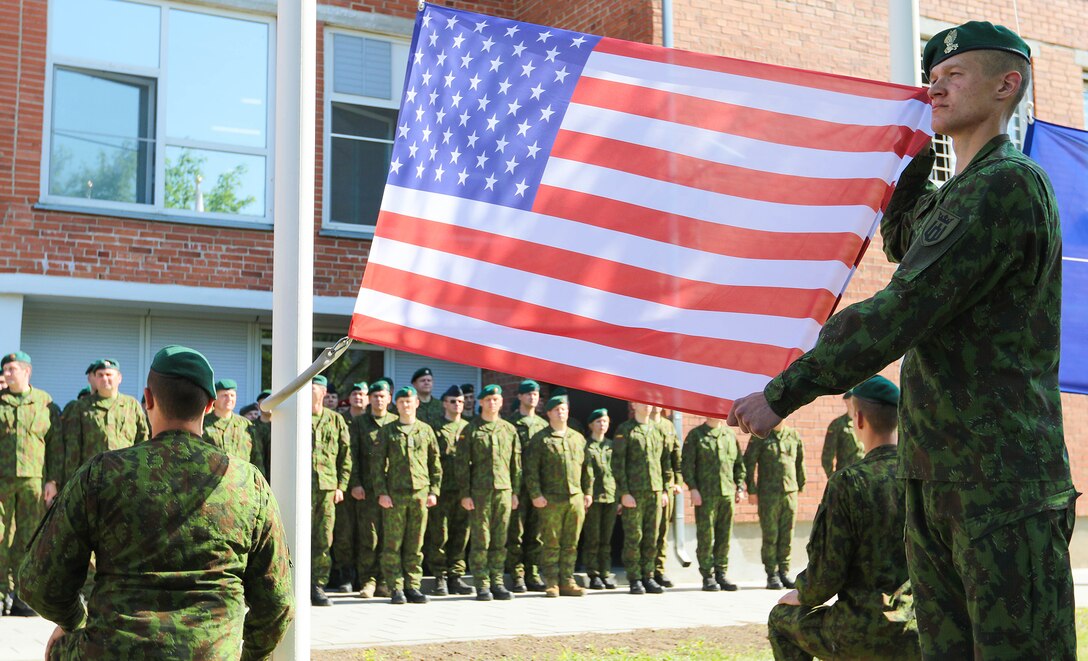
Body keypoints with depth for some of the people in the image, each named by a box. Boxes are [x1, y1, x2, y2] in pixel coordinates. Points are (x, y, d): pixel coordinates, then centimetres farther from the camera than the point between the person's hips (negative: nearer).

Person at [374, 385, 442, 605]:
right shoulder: (386, 432, 6)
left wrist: (434, 490, 4)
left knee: (416, 545, 5)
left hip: (420, 494, 2)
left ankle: (413, 586, 13)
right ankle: (396, 588, 5)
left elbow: (435, 464, 13)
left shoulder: (426, 430, 11)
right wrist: (381, 493, -7)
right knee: (393, 545, -1)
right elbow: (378, 464, 2)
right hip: (394, 495, -2)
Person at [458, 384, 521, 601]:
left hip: (504, 492, 3)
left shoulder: (510, 430, 11)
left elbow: (516, 464, 13)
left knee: (500, 541, 5)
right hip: (479, 492, -3)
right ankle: (482, 585, 4)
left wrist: (515, 492, 7)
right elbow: (463, 464, -1)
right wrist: (465, 494, -8)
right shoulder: (470, 430, 2)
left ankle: (497, 583, 13)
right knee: (480, 541, -1)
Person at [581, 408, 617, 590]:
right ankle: (594, 576, 3)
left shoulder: (612, 445, 15)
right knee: (592, 539, -2)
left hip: (611, 496, 4)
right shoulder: (585, 446, 1)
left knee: (606, 539, 7)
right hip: (592, 497, -4)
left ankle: (606, 574, 12)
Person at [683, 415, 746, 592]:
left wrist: (740, 486, 10)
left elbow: (739, 463, 18)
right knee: (706, 536, -3)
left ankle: (722, 574, 14)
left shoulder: (730, 435, 14)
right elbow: (687, 464, -4)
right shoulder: (695, 435, 0)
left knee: (725, 536, 6)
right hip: (705, 494, -4)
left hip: (728, 493, 4)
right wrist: (693, 488, -12)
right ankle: (708, 576, 4)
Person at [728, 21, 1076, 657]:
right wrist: (916, 153, 24)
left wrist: (783, 394, -17)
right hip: (935, 475, 10)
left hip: (1002, 482, -10)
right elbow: (899, 241, 40)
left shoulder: (1008, 183, -13)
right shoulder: (954, 194, 19)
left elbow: (905, 308, -19)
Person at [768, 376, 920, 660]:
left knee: (782, 618, 23)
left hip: (866, 636, -5)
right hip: (923, 636, 5)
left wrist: (802, 597, 8)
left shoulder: (849, 482, -16)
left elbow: (827, 575, -14)